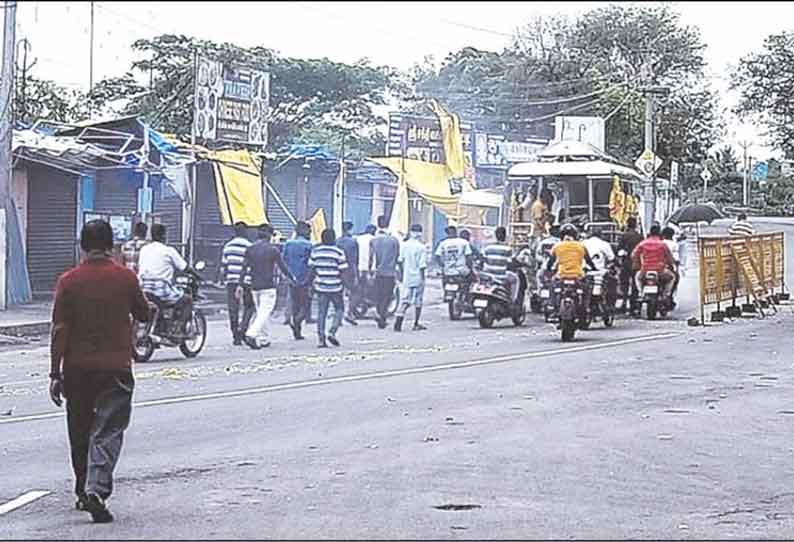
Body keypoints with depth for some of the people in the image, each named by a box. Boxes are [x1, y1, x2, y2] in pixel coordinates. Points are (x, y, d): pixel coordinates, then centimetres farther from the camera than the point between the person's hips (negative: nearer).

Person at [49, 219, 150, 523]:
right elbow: (144, 316, 9)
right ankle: (96, 490, -20)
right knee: (107, 432, -2)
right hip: (116, 367, -2)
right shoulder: (126, 278, -4)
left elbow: (60, 330, -5)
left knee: (79, 433, 16)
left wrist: (55, 374, -3)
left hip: (77, 368, 2)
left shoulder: (68, 281, -3)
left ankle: (84, 493, 26)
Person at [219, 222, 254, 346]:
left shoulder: (227, 246, 8)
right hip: (246, 282, -4)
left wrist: (225, 280, 21)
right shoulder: (249, 247, -6)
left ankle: (235, 337, 6)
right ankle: (242, 328, -10)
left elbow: (223, 266, 11)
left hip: (231, 281, 4)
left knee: (233, 309, 5)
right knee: (249, 306, 9)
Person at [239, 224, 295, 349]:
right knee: (264, 313, -7)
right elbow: (283, 267, -3)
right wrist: (292, 279, 12)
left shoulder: (250, 249, 5)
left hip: (254, 287, 5)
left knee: (261, 313, 15)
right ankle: (251, 335, -24)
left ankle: (265, 339, 17)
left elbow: (244, 268, 2)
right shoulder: (273, 249, -7)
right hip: (268, 287, -5)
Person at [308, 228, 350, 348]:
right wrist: (348, 284, 0)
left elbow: (311, 269, 8)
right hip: (335, 287, -3)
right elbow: (344, 272, -9)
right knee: (339, 310, 14)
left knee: (321, 312, 7)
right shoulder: (339, 252, -9)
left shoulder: (315, 251, 3)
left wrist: (312, 283, 20)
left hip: (321, 287, 3)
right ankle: (332, 333, -2)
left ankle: (321, 339, 3)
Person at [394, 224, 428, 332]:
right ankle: (416, 324, 18)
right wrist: (423, 278, -7)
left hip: (407, 278, 3)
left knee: (406, 301, 6)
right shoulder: (422, 247, -12)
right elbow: (422, 265, -14)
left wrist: (401, 274, 18)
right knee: (418, 302, 11)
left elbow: (400, 261, 6)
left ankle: (399, 321, -15)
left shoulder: (405, 245, 0)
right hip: (418, 278, -3)